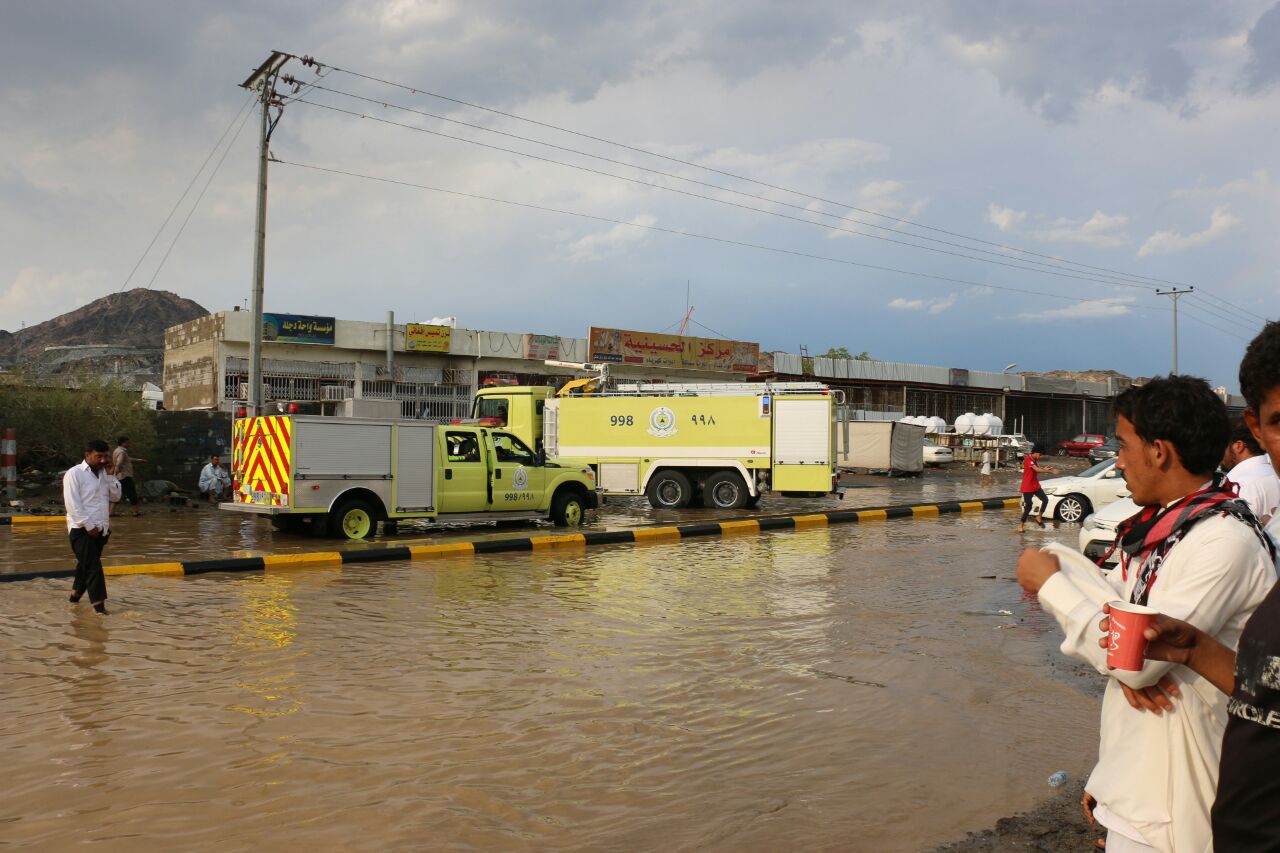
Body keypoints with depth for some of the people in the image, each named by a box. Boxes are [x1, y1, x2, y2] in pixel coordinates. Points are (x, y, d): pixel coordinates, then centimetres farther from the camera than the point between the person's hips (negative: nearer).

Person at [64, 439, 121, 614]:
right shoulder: (74, 474, -8)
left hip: (101, 529, 6)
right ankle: (98, 604, -11)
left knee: (86, 565, 16)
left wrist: (111, 474, -5)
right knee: (93, 567, -11)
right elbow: (73, 505, -14)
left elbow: (115, 496, 6)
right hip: (82, 529, -6)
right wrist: (89, 526, -17)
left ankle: (75, 594, 32)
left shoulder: (104, 474, 12)